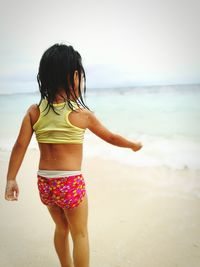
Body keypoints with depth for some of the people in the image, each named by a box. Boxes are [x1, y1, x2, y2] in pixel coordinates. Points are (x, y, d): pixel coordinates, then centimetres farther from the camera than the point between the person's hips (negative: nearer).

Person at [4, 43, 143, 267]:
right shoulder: (81, 114, -10)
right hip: (70, 183, -5)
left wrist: (11, 179, -1)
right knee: (80, 234, 15)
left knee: (61, 227, 27)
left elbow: (20, 145, -7)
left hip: (44, 182, 5)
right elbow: (111, 138, 2)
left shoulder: (34, 111, -2)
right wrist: (134, 145, 18)